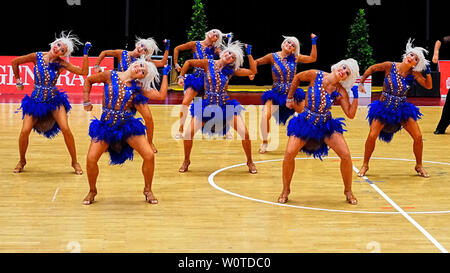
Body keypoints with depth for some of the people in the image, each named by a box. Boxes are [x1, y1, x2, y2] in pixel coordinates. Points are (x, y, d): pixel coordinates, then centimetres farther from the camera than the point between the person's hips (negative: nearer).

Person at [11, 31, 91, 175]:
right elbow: (14, 62, 6)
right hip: (36, 99, 0)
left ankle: (75, 162, 0)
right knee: (24, 131, -12)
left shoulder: (61, 63, -7)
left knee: (65, 129, -18)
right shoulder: (37, 57, -8)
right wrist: (18, 81, 10)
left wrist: (85, 53, -18)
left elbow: (84, 72, -15)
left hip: (54, 100, 0)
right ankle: (22, 160, 16)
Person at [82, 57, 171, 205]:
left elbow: (160, 95, -5)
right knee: (91, 159, -14)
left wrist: (165, 74, 1)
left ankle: (148, 190, 11)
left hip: (128, 125, 1)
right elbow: (88, 80, 11)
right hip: (106, 125, -1)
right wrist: (87, 102, 7)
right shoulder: (110, 76, -2)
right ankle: (92, 191, 13)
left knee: (149, 155, -12)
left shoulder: (137, 86, 2)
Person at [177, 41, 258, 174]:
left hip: (226, 105, 1)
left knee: (245, 133, -12)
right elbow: (188, 62, 9)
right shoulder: (208, 63, -4)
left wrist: (249, 54, -7)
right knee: (189, 133, -13)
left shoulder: (231, 70, 0)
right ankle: (186, 161, 12)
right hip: (207, 105, -1)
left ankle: (250, 162, 11)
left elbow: (253, 71, -5)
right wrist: (181, 76, 5)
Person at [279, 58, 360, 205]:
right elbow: (297, 77, 7)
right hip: (305, 122, -1)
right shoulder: (315, 75, -12)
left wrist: (356, 96, -19)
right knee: (289, 153, -19)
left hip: (326, 125, 1)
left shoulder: (341, 92, -9)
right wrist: (290, 98, 14)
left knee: (346, 155, -13)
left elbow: (350, 114, -9)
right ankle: (285, 190, 4)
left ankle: (348, 192, 9)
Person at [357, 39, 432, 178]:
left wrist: (428, 72, -20)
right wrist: (361, 83, -1)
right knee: (372, 136, -13)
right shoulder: (390, 66, -12)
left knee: (418, 137, -5)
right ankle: (365, 165, 9)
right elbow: (371, 68, 2)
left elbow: (428, 86, -5)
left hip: (402, 109, 2)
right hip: (384, 107, -2)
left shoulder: (413, 74, -6)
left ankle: (419, 166, 17)